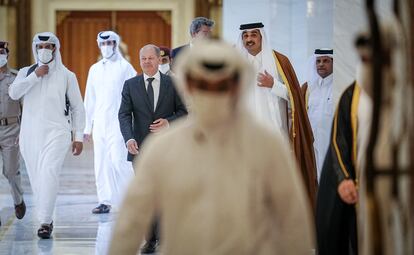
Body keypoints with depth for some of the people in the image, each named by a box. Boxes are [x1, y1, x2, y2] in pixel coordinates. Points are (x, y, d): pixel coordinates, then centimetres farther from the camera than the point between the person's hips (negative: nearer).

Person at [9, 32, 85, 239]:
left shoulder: (66, 75, 5)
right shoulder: (26, 73, 11)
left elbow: (77, 108, 8)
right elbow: (14, 93, -8)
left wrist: (78, 137, 4)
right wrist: (35, 76, -10)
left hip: (56, 133, -3)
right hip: (30, 134, 3)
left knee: (49, 174, -20)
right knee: (36, 179, 6)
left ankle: (45, 222, -21)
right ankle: (46, 219, 20)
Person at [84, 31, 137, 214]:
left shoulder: (125, 67, -1)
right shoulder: (95, 69, 14)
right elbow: (89, 99, 17)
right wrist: (86, 126, 13)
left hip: (119, 122, -5)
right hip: (99, 122, 5)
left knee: (118, 160, -13)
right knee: (101, 163, 4)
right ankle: (105, 201, 10)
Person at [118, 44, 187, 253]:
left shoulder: (173, 83, 4)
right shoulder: (130, 85, 6)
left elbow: (184, 111, 6)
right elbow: (124, 114, -2)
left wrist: (169, 122, -14)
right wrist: (129, 138, -19)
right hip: (140, 147, 1)